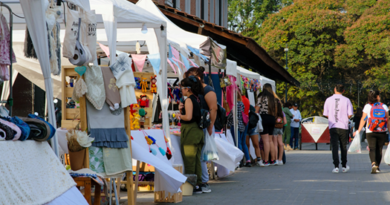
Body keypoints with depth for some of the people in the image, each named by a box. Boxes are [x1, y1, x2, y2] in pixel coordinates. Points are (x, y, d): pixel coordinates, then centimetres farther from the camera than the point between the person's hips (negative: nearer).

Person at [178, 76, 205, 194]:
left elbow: (188, 117, -22)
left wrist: (179, 115, -4)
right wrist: (181, 110, 2)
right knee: (196, 159, 10)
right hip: (198, 131, 9)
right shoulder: (197, 99, 14)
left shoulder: (189, 100, -12)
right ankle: (198, 185, 12)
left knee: (189, 160, -4)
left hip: (190, 130, -9)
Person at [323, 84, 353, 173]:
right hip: (343, 126, 0)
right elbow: (350, 114, -2)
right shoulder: (346, 100, -2)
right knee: (343, 146, 12)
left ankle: (336, 166, -11)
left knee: (334, 146, -1)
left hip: (333, 127, 0)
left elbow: (326, 114, 3)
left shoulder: (329, 100, 0)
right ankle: (344, 166, 21)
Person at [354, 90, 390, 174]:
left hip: (370, 132, -1)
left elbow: (363, 119, -1)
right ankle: (377, 167, 15)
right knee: (379, 149, 11)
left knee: (372, 149, -6)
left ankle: (373, 164, -28)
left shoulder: (367, 106, 0)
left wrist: (359, 131, 4)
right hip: (382, 132, 1)